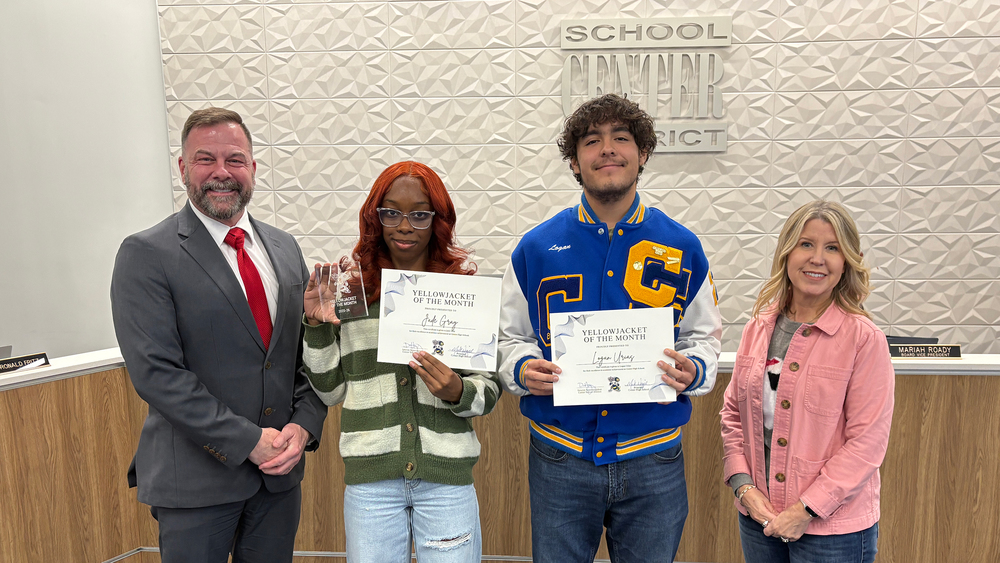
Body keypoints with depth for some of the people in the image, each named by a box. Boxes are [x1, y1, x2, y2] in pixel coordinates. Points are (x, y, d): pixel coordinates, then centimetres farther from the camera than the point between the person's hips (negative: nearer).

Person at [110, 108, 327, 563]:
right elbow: (155, 371, -16)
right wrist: (248, 441, -17)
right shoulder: (145, 255, -9)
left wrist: (304, 425, -7)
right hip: (195, 480, -4)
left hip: (280, 472, 5)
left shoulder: (284, 248, 7)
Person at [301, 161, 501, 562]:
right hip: (370, 474, 1)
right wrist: (317, 326, -6)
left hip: (447, 475, 0)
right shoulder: (351, 286, 1)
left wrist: (458, 392, -16)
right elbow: (330, 391, 6)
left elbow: (490, 389, 4)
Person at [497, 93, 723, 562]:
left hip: (653, 461, 1)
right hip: (559, 457, 0)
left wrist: (692, 370, -14)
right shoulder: (536, 248, -1)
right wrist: (523, 370, -16)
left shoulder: (681, 248, 1)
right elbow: (511, 338, 5)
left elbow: (704, 337, 7)